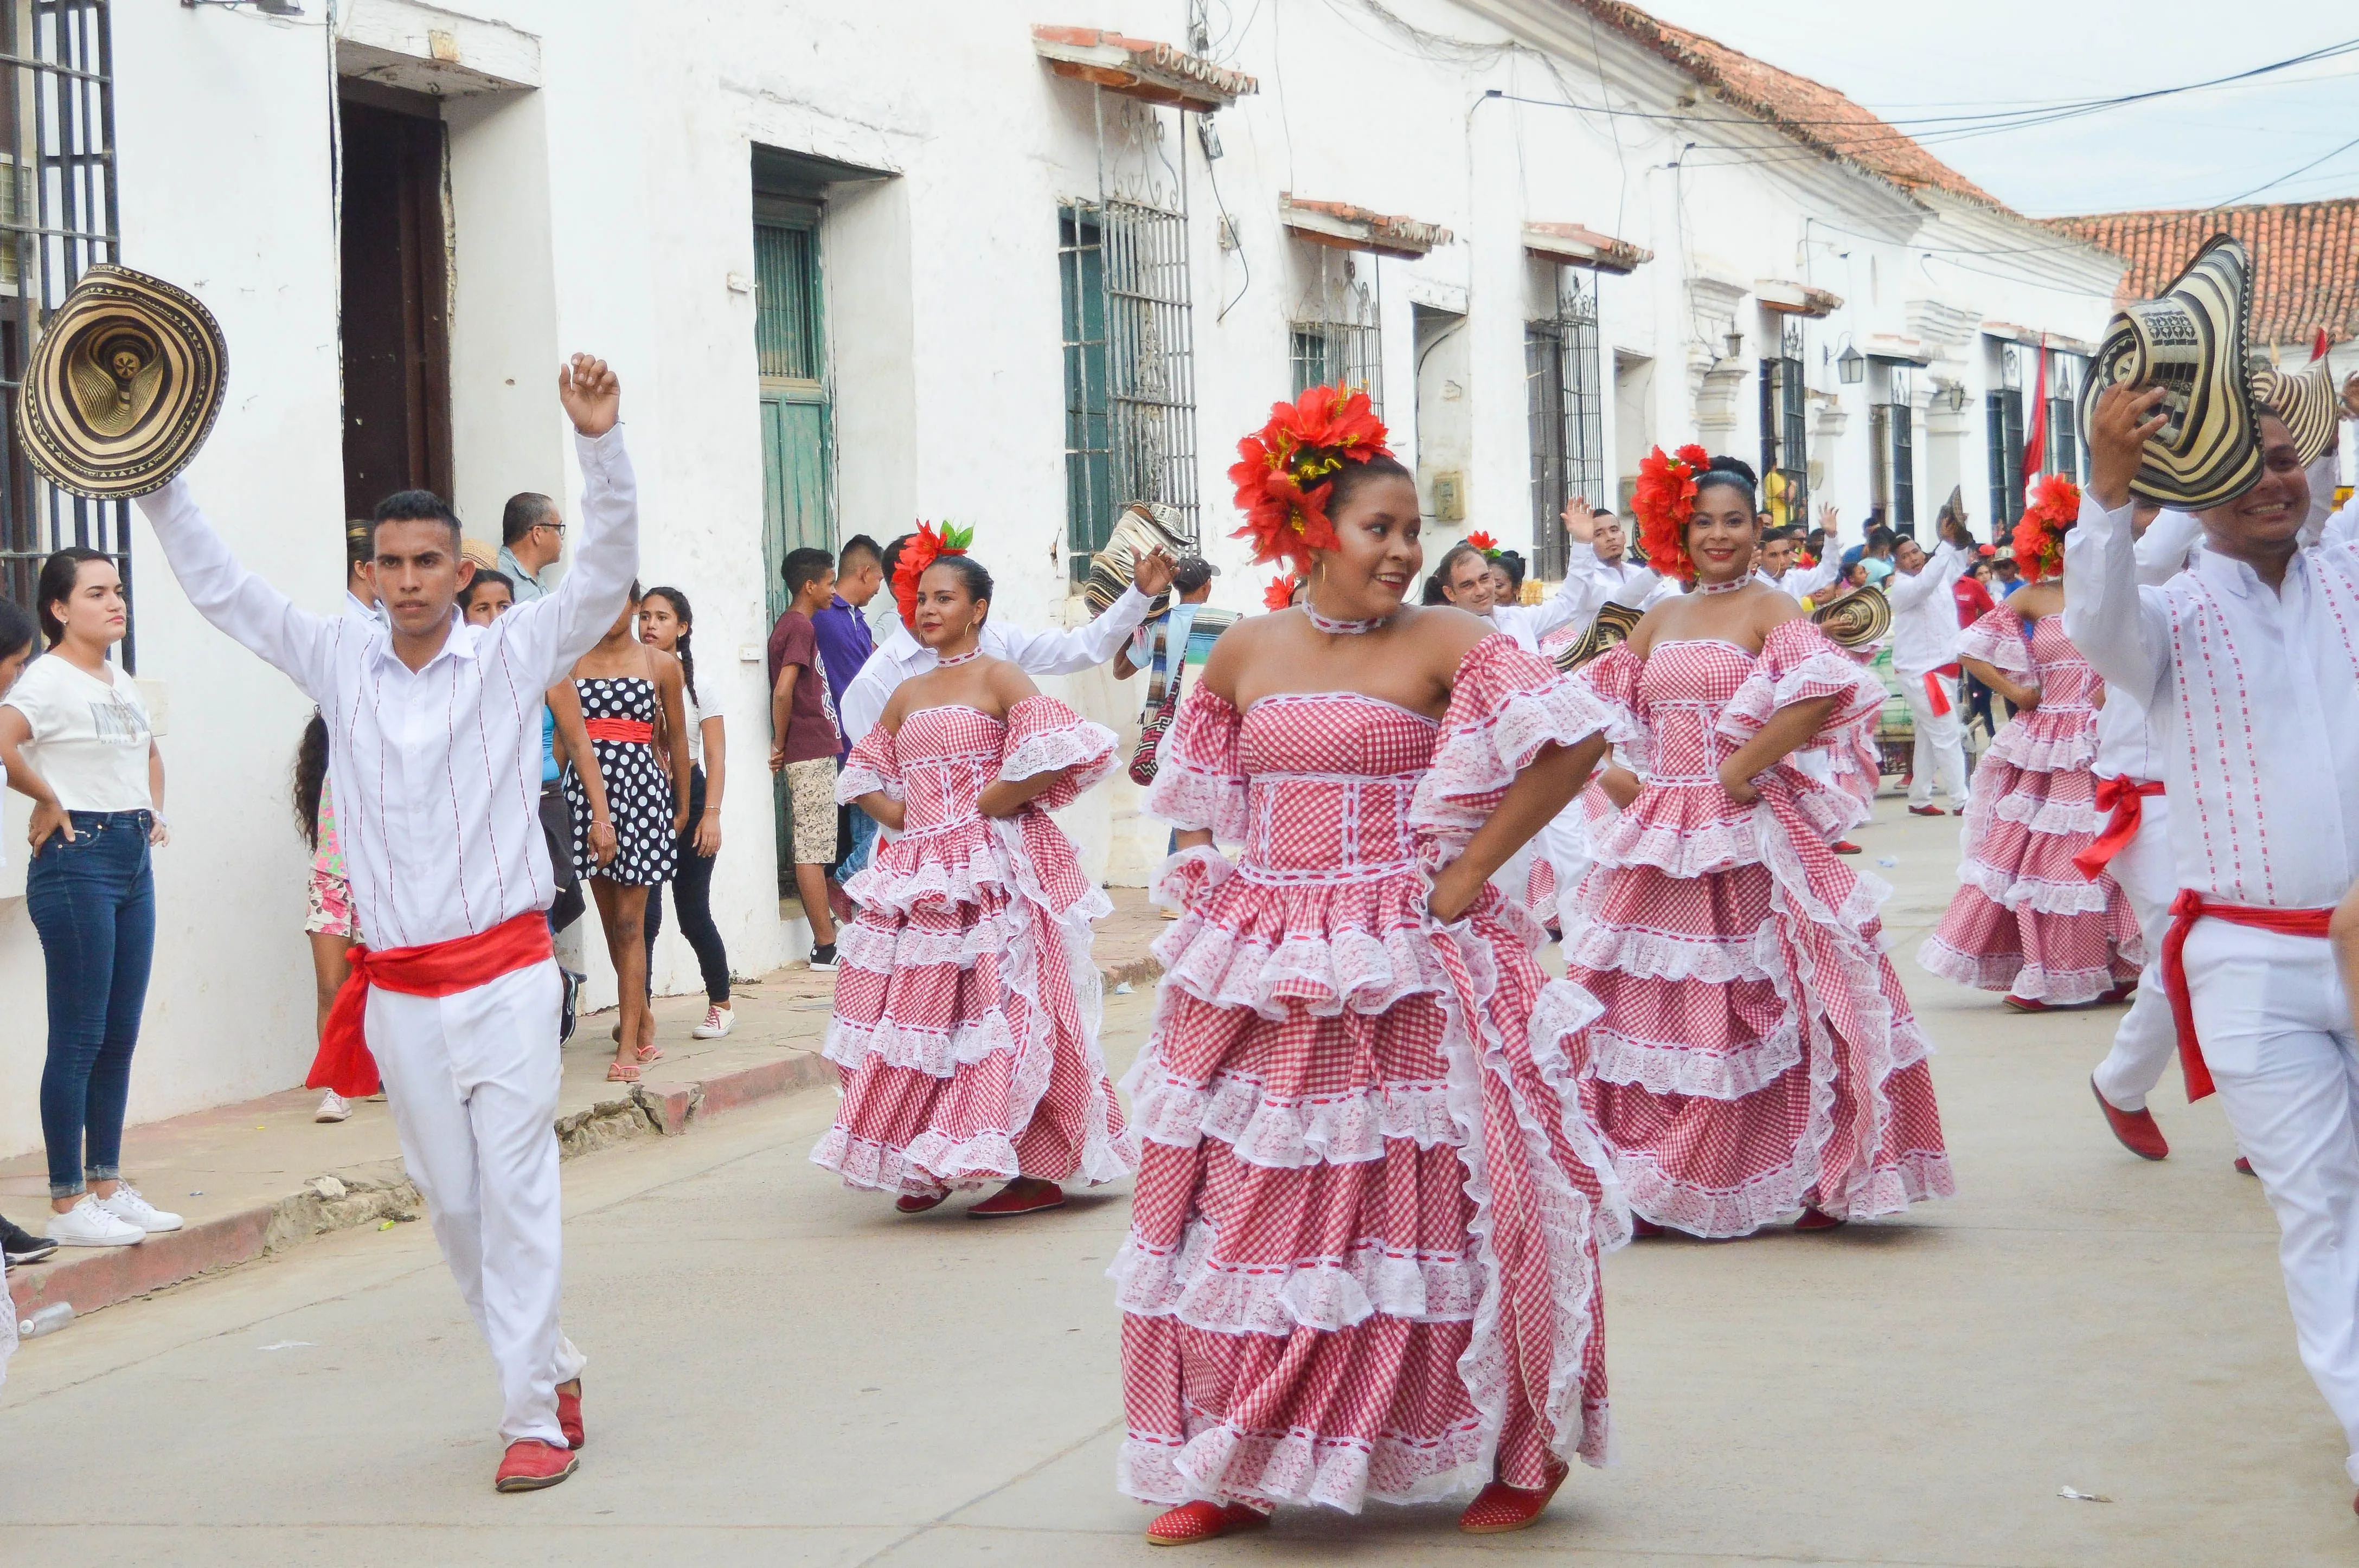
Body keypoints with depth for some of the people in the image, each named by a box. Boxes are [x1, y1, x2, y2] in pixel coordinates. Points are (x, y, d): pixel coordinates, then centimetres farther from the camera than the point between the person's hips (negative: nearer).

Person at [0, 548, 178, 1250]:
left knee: (121, 1035, 11)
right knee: (79, 1037, -5)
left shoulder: (122, 682, 15)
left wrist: (153, 810, 19)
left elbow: (150, 752, 34)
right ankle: (68, 1203, 0)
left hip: (135, 858, 8)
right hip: (78, 859, -8)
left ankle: (108, 1186, 19)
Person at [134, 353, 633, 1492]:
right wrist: (155, 477, 3)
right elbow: (219, 588, 10)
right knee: (450, 1201, 9)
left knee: (518, 1192, -7)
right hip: (400, 989, 3)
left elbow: (608, 573, -10)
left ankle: (534, 1417, -4)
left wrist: (599, 444, -22)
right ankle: (548, 1364, 27)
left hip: (507, 975, -3)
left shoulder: (511, 655, 0)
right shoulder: (340, 661, 7)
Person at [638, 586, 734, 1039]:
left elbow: (715, 755, -1)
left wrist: (711, 814, -10)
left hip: (687, 794, 0)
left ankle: (721, 1004, 24)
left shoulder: (696, 680, 3)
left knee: (693, 913, 5)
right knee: (643, 914, -9)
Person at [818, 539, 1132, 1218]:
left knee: (998, 1008, -8)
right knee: (920, 1009, 5)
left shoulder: (998, 678, -3)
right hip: (920, 874, 7)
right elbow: (863, 773, 28)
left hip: (992, 868, -7)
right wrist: (897, 814, 9)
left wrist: (995, 803, -13)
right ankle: (926, 1168, 15)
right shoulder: (908, 694, 17)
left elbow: (1061, 751, -18)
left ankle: (1037, 1173, -3)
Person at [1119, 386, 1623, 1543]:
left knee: (1427, 1207, -2)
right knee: (1248, 1208, 6)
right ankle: (1237, 1467, 16)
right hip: (1260, 973, 4)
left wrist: (1469, 873, -13)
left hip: (1406, 969, -4)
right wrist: (1224, 884, 11)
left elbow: (1572, 739, -15)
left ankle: (1522, 1452, 13)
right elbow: (1200, 793, 25)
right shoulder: (1246, 652, 8)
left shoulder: (1443, 643, -5)